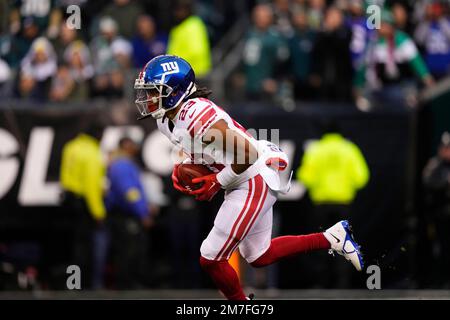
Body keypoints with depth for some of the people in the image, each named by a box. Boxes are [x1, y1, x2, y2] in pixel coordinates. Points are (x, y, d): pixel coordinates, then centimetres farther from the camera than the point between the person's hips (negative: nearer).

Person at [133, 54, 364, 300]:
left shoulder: (197, 115, -27)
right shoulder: (167, 121, 3)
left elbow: (246, 153, -26)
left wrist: (217, 183, -17)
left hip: (255, 182, -11)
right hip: (243, 184, 11)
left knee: (211, 259, -8)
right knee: (259, 257, 22)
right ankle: (331, 238, 28)